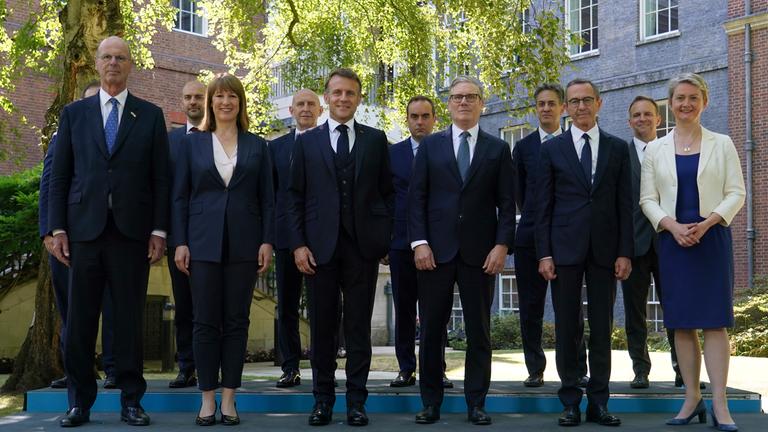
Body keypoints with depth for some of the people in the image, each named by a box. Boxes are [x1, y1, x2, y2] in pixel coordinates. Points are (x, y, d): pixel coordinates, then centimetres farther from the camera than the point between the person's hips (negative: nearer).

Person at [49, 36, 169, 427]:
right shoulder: (74, 113, 11)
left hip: (132, 231, -1)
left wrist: (159, 230, -2)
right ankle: (79, 402, 13)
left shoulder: (150, 115, 9)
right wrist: (57, 228, 0)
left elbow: (160, 178, 5)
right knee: (79, 321, 3)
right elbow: (60, 176, 8)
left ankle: (131, 401, 11)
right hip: (85, 229, 1)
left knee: (130, 319, 3)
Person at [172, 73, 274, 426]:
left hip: (244, 244, 0)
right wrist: (180, 243, -2)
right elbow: (180, 197, 6)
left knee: (236, 321, 3)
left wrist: (267, 241, -3)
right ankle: (208, 397, 8)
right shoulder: (192, 143, 8)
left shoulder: (256, 146, 9)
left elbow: (267, 198, 7)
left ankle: (229, 398, 10)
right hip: (204, 243, 0)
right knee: (205, 321, 0)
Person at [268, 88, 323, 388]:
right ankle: (290, 368, 12)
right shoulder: (277, 147, 13)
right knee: (287, 305, 5)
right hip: (287, 236, 3)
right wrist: (268, 235, 4)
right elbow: (270, 193, 12)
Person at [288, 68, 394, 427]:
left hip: (363, 246, 0)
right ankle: (323, 399, 16)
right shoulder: (306, 141, 8)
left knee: (359, 326, 4)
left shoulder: (375, 139, 8)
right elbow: (296, 197, 5)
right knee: (321, 326, 6)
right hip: (320, 246, 0)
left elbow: (387, 192, 8)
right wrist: (298, 244, -3)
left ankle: (356, 400, 12)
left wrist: (384, 236, -1)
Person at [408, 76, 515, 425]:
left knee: (479, 331, 5)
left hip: (479, 252, 0)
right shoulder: (430, 145, 8)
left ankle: (476, 403, 14)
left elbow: (506, 203, 4)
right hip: (436, 250, 0)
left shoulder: (498, 149, 8)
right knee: (431, 330, 4)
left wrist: (502, 244, -7)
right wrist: (419, 242, -7)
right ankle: (431, 402, 14)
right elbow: (417, 197, 3)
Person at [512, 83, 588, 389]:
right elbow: (518, 192, 14)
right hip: (531, 236, 2)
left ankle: (578, 370, 7)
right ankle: (535, 369, 12)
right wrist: (534, 218, 11)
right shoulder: (524, 147, 10)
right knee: (531, 308, 4)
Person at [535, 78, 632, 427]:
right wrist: (544, 253, -5)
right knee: (567, 328, 2)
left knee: (602, 328, 5)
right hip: (565, 248, -1)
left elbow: (625, 204, 6)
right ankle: (570, 401, 10)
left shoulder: (617, 148, 8)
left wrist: (625, 252, -2)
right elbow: (543, 206, 3)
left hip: (605, 250, 1)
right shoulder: (552, 149, 5)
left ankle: (599, 402, 12)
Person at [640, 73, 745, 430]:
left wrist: (707, 222, -15)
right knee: (682, 321, 3)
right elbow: (648, 199, 5)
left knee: (715, 318, -4)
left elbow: (736, 193, 0)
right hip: (673, 240, 2)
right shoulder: (655, 149, 8)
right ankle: (692, 398, 11)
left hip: (712, 238, -2)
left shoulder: (722, 144, 5)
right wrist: (672, 226, -12)